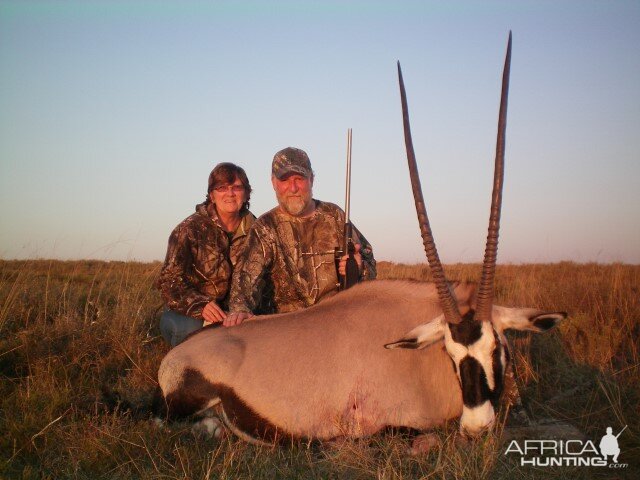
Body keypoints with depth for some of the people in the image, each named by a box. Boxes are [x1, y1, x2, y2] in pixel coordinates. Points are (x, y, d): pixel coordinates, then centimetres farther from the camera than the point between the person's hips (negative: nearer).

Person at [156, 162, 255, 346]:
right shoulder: (191, 228, -9)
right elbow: (169, 280, -13)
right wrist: (200, 306, -32)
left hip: (228, 314, 3)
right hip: (185, 314, -3)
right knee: (192, 329, -35)